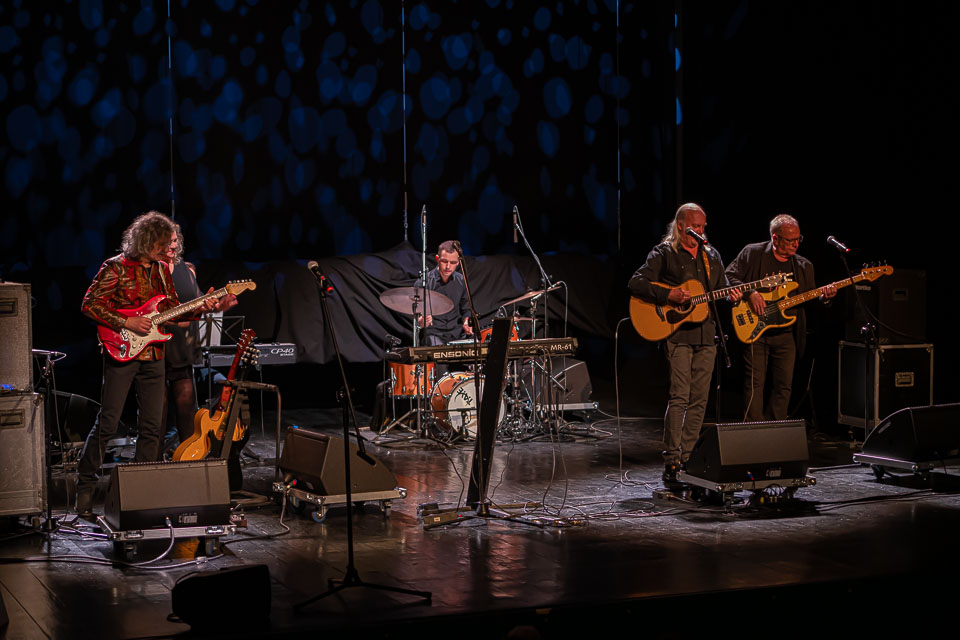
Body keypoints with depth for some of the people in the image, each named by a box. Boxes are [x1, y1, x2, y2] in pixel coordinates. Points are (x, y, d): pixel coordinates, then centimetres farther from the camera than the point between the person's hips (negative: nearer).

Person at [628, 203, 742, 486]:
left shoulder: (712, 256, 17)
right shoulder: (663, 253, 0)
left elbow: (723, 288, 24)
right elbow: (636, 283, -9)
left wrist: (730, 296, 1)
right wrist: (669, 295, -19)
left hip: (705, 335, 6)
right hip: (677, 333, -6)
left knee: (699, 401, 5)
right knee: (680, 397, -14)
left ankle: (687, 459, 12)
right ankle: (671, 462, -11)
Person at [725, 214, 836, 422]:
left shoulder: (804, 266, 11)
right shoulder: (752, 253, -1)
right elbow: (729, 276, -4)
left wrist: (823, 297, -11)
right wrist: (750, 293, -17)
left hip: (786, 335, 4)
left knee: (783, 387, 4)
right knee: (755, 384, -7)